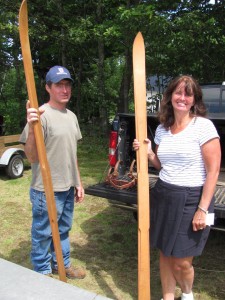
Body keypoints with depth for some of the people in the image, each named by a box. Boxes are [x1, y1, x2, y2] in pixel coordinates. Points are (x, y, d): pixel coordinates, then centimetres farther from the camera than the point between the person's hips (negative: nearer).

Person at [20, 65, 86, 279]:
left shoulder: (71, 116, 8)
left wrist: (78, 183, 16)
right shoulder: (41, 115, -17)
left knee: (63, 230, 22)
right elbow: (32, 157, -21)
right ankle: (43, 273, 31)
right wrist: (31, 127, -37)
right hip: (47, 190, -7)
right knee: (43, 234, 11)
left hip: (68, 188, 8)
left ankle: (62, 265, 42)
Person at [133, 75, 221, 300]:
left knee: (181, 262, 4)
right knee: (165, 254, 13)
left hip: (191, 199, -5)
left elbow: (213, 171, -12)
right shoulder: (162, 128, 7)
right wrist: (148, 152, -2)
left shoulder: (203, 126, -11)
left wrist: (202, 209, -14)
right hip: (162, 196, 5)